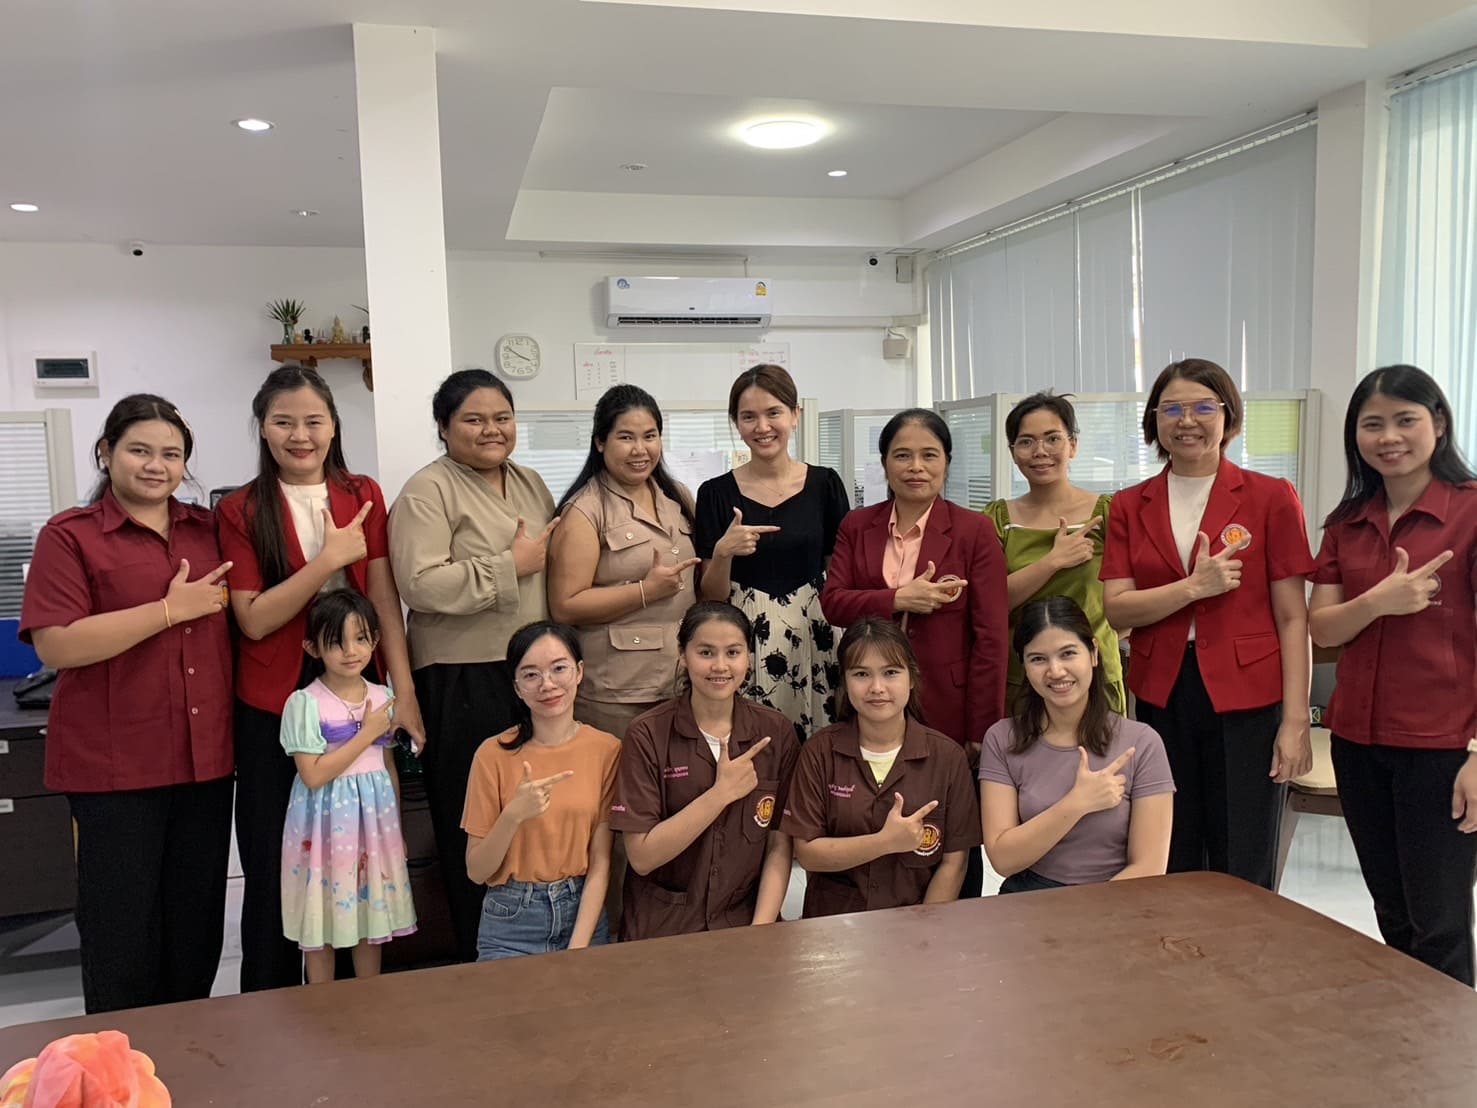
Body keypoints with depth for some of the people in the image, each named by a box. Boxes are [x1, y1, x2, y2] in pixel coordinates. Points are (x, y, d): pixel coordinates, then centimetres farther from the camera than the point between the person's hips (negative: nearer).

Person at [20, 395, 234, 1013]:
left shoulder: (208, 531, 10)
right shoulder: (69, 537, -5)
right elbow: (57, 645, -16)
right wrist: (170, 609, -18)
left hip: (205, 757, 5)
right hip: (115, 766, -5)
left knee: (197, 923, 14)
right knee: (123, 925, 5)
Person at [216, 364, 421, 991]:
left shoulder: (363, 497, 4)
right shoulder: (240, 511, -2)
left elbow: (385, 600, 0)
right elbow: (254, 620, -10)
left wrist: (405, 693, -6)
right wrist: (330, 559, -16)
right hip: (274, 706, -1)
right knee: (275, 866, 8)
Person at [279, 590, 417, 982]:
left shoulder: (382, 697, 4)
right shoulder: (305, 703, -12)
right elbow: (313, 776, -18)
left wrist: (396, 825, 14)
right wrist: (367, 733, -16)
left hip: (374, 818, 5)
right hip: (326, 821, -4)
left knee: (372, 911, 13)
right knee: (321, 919, 5)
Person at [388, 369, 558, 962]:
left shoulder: (531, 484, 17)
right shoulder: (428, 491, -5)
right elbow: (421, 585, -18)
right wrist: (511, 566, -12)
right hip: (464, 683, -6)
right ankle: (480, 958, 16)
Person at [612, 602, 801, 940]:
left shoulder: (776, 733, 3)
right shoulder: (648, 735, -5)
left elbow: (780, 846, 3)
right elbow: (641, 856, -10)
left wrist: (761, 931, -9)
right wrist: (721, 793, -15)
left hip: (744, 922, 2)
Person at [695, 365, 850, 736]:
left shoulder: (825, 484, 3)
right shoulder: (717, 493, 0)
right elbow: (712, 597, 2)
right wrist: (723, 553, -16)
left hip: (816, 638, 1)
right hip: (744, 644, -1)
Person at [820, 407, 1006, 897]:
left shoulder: (974, 530, -2)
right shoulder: (856, 526, 9)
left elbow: (991, 636, -6)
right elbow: (832, 600, -2)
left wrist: (982, 731, -9)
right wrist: (899, 599, -18)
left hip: (947, 710, -2)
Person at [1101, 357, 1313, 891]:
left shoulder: (1271, 497, -1)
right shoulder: (1130, 507, 7)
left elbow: (1292, 617, -3)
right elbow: (1116, 610, -1)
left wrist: (1296, 721, -8)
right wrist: (1194, 587, -16)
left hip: (1246, 700, -2)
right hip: (1161, 698, 3)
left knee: (1243, 879, 3)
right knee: (1169, 871, 11)